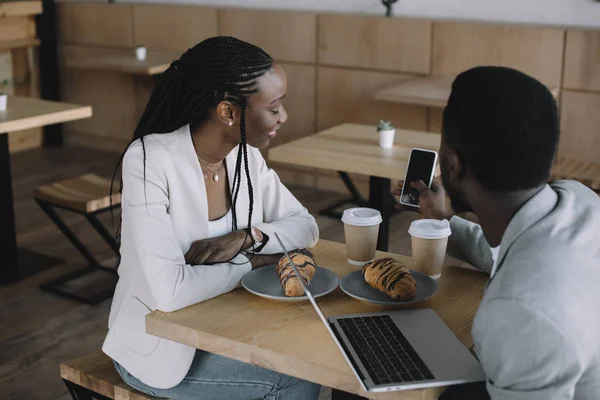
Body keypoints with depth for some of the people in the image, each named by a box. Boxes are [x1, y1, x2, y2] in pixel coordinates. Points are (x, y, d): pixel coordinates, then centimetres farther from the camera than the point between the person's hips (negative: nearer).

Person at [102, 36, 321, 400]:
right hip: (159, 345, -6)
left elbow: (305, 226, 2)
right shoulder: (150, 161, -26)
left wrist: (246, 237, -18)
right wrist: (254, 263, -20)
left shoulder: (246, 155, -5)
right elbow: (169, 291, -34)